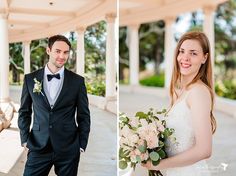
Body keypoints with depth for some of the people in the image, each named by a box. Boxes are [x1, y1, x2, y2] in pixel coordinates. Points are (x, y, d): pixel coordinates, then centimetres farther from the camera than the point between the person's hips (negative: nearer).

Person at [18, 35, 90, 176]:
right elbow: (24, 112, 10)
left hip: (68, 149, 0)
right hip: (38, 147, 1)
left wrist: (82, 145, 2)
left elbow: (84, 115, 4)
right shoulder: (30, 79, 2)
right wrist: (25, 139, 4)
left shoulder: (77, 81, -1)